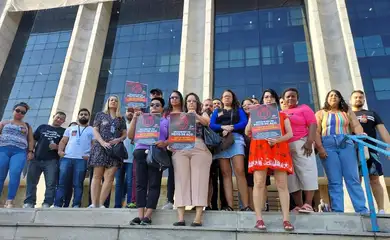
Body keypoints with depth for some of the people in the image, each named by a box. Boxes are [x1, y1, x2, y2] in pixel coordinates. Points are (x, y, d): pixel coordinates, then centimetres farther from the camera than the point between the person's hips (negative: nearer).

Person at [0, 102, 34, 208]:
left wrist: (31, 151, 1)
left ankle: (9, 201, -23)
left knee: (15, 174, -22)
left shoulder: (27, 126, 21)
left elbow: (31, 140, 14)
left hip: (19, 152, -1)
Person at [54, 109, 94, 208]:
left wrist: (90, 155, -11)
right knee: (62, 183, -2)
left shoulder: (92, 130, 14)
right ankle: (57, 205, 0)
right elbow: (63, 141, 18)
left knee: (78, 184, -3)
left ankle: (76, 205, -2)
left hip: (82, 160, -3)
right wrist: (60, 150, -1)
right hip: (66, 158, 3)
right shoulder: (70, 129, 24)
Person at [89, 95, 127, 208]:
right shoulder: (100, 115, 14)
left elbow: (125, 134, 15)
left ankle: (101, 203, -4)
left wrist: (118, 139, -8)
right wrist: (102, 142, -11)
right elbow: (95, 130, 5)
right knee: (97, 176, -5)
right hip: (101, 147, -2)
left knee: (109, 177, -7)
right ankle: (94, 203, -5)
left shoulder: (121, 119, 19)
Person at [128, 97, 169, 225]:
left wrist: (165, 143, -16)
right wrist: (134, 119, 5)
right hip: (141, 152, 2)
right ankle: (140, 215, -4)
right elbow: (130, 136, 12)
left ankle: (147, 215, -8)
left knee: (154, 184, -8)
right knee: (141, 184, -3)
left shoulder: (166, 121, 16)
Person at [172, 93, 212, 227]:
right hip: (181, 149, 1)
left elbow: (207, 122, -1)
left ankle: (198, 217, -12)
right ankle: (180, 217, -9)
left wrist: (196, 115, -15)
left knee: (199, 179, -9)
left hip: (199, 148, -1)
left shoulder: (203, 114, 21)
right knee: (181, 180, -7)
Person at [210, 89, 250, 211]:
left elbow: (244, 122, 4)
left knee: (240, 171, -16)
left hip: (236, 139, -2)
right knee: (226, 173, -6)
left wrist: (231, 128, -12)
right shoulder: (217, 111, 26)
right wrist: (223, 127, -11)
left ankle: (246, 205, -17)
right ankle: (229, 205, -9)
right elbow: (211, 125, 9)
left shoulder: (238, 110, 23)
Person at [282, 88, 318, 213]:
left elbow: (312, 124, -3)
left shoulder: (304, 108, 8)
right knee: (291, 177, 2)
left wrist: (309, 142, -15)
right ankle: (299, 205, 7)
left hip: (301, 144, -4)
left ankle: (308, 204, -6)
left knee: (307, 172, -9)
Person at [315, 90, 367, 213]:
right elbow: (316, 131, 4)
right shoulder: (320, 113, 14)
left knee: (352, 178, -2)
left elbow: (356, 125, 5)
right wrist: (319, 147, -10)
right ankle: (337, 211, 0)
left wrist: (361, 135, -17)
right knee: (334, 181, -1)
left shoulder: (347, 111, 20)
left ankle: (362, 209, 2)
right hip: (328, 146, -1)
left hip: (346, 144, 1)